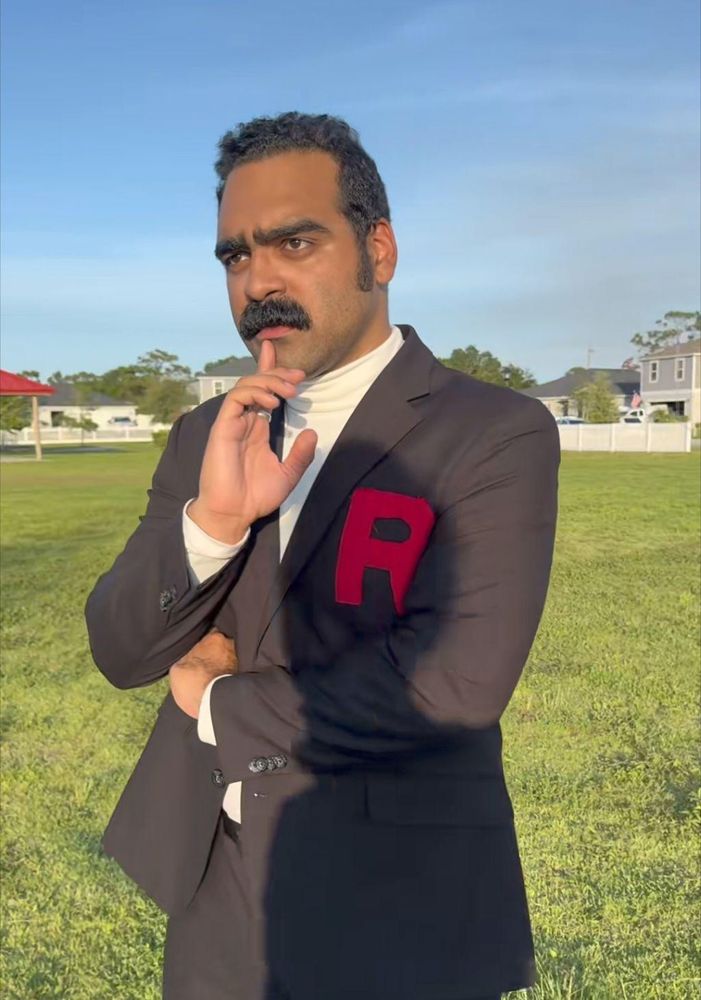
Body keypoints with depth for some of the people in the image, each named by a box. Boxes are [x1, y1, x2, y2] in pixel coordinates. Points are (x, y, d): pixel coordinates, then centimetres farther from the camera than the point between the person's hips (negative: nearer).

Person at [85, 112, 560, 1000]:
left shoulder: (500, 436, -15)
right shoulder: (208, 436, 0)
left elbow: (454, 680, -25)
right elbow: (120, 652, -3)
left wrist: (220, 705, -12)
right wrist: (212, 517, -23)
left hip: (393, 915, -4)